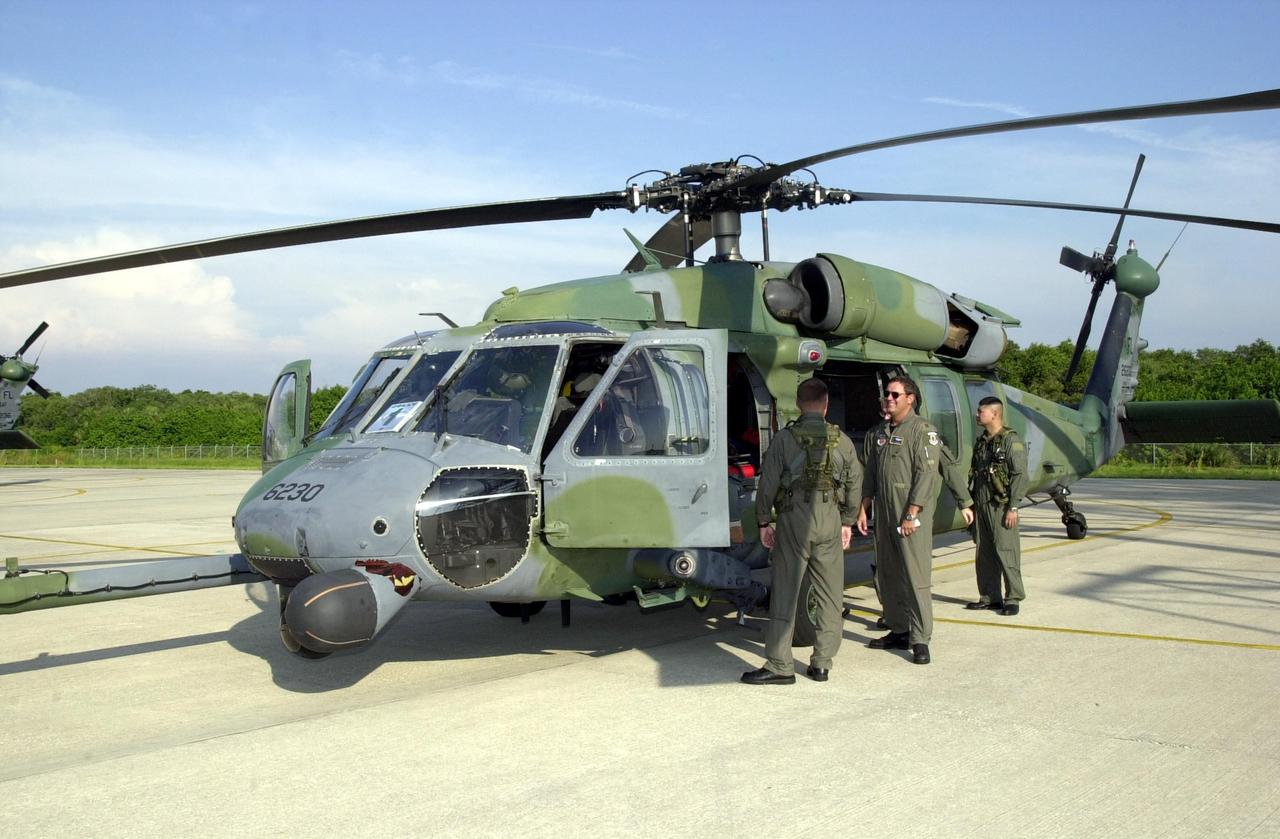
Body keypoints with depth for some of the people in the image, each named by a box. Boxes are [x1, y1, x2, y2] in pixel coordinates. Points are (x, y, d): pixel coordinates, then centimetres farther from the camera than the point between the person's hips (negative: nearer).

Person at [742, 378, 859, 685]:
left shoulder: (784, 439, -4)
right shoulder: (842, 441, 5)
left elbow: (768, 484, -5)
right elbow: (854, 484, 10)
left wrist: (764, 522, 5)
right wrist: (847, 522, 20)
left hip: (794, 520, -3)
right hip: (830, 521, 3)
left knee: (785, 593, 1)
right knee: (830, 595, 10)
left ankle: (780, 666, 1)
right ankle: (821, 663, 14)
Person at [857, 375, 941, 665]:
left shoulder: (922, 431, -8)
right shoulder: (882, 432, 16)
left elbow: (926, 475, -14)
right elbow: (871, 473, 20)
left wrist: (911, 515, -18)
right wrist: (863, 509, 14)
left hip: (912, 516, -8)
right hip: (885, 516, 8)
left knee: (916, 578, -8)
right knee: (888, 576, 11)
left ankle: (920, 639, -5)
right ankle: (898, 631, 21)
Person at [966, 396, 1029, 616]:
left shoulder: (1011, 441, -9)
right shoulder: (981, 442, 15)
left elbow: (1021, 476, -13)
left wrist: (1013, 507, -17)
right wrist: (972, 503, 16)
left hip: (1001, 505, -8)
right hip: (982, 505, 8)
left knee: (1006, 551, -6)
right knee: (984, 553, 10)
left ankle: (1013, 598, 2)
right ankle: (989, 597, 18)